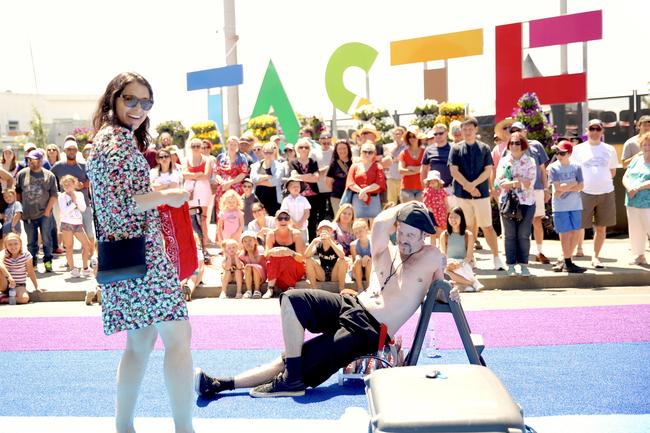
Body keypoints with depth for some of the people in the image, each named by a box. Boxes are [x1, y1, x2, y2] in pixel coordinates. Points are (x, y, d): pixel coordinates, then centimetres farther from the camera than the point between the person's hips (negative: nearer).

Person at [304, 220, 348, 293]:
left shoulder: (336, 245, -12)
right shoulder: (318, 245, -4)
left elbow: (342, 256, -35)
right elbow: (306, 255, -21)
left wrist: (330, 241, -42)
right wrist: (314, 241, -34)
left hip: (335, 276, -2)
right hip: (322, 276, 2)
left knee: (342, 260, -29)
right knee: (309, 260, -18)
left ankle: (342, 289, -16)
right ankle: (313, 288, -11)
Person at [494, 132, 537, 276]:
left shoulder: (530, 162, 5)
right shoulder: (504, 161, 8)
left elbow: (530, 183, -7)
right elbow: (499, 182, -4)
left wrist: (510, 183, -12)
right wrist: (519, 182, -13)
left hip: (526, 202, 0)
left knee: (524, 235, 1)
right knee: (510, 235, 3)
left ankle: (523, 264, 10)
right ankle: (511, 265, 9)